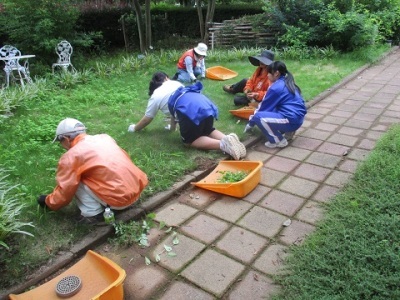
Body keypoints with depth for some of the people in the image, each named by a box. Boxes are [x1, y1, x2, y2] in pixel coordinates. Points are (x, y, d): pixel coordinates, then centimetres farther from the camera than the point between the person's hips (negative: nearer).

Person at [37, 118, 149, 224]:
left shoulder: (71, 156, -3)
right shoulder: (105, 137, 14)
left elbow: (64, 192, 2)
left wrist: (48, 202, 22)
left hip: (120, 198, -7)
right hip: (136, 189, 7)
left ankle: (93, 213, 0)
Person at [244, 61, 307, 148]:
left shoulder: (276, 87, -14)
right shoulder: (286, 82, 14)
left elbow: (265, 107, -3)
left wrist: (251, 120, 11)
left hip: (291, 120, -10)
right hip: (297, 118, 10)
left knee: (258, 117, -15)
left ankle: (279, 141, -6)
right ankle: (288, 132, 15)